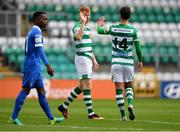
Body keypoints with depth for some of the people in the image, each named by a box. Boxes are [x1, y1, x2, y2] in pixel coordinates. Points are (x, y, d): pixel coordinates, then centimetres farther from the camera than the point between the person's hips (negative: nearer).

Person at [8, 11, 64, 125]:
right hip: (33, 67, -10)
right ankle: (14, 118, -6)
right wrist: (48, 65, -27)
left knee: (41, 91, 9)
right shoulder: (37, 32, -11)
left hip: (35, 68, 10)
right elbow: (39, 50, -21)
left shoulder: (32, 32, 18)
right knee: (25, 90, -8)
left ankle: (51, 118, 11)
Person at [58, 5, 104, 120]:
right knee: (87, 86, -10)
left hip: (88, 58, 10)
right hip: (82, 58, -10)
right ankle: (91, 113, -10)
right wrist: (82, 22, -38)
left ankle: (64, 106, 20)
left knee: (82, 87, 12)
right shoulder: (77, 26, -10)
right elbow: (78, 36, -34)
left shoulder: (87, 27, 19)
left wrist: (94, 60, 25)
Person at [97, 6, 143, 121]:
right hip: (129, 63, 0)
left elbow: (99, 31, 17)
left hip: (116, 62, 0)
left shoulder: (113, 28, -3)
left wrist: (100, 25, 39)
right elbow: (138, 48, -3)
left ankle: (123, 115, -3)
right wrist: (140, 62, 12)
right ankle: (130, 104, -9)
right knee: (129, 86, 18)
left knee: (119, 89, 2)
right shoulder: (134, 30, -6)